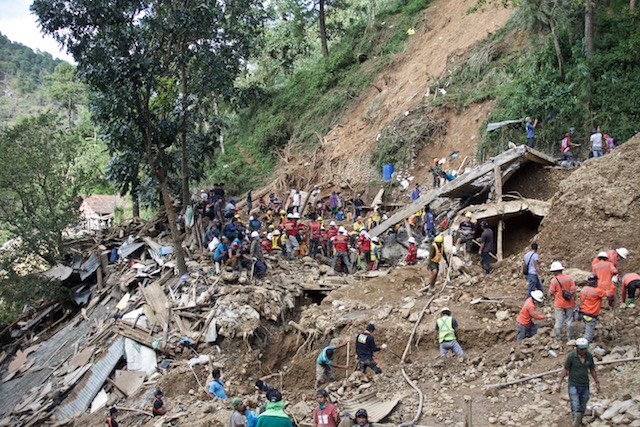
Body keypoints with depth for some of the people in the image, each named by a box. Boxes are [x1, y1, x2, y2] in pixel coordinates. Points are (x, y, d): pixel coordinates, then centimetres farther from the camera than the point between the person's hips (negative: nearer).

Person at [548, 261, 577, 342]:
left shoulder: (554, 280, -14)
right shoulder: (570, 278, -5)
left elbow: (550, 293, -9)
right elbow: (573, 291, -6)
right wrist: (573, 301, 5)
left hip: (559, 305, -3)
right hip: (569, 304, 3)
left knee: (559, 322, 7)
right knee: (569, 321, 15)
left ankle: (558, 339, 15)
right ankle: (570, 338, 23)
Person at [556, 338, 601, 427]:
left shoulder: (589, 356, -5)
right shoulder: (571, 356, -16)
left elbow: (592, 370, 8)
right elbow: (565, 370, -10)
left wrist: (597, 383, 11)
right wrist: (559, 384, -12)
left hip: (585, 386, 4)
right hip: (573, 386, -4)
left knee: (582, 408, 13)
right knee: (576, 408, -15)